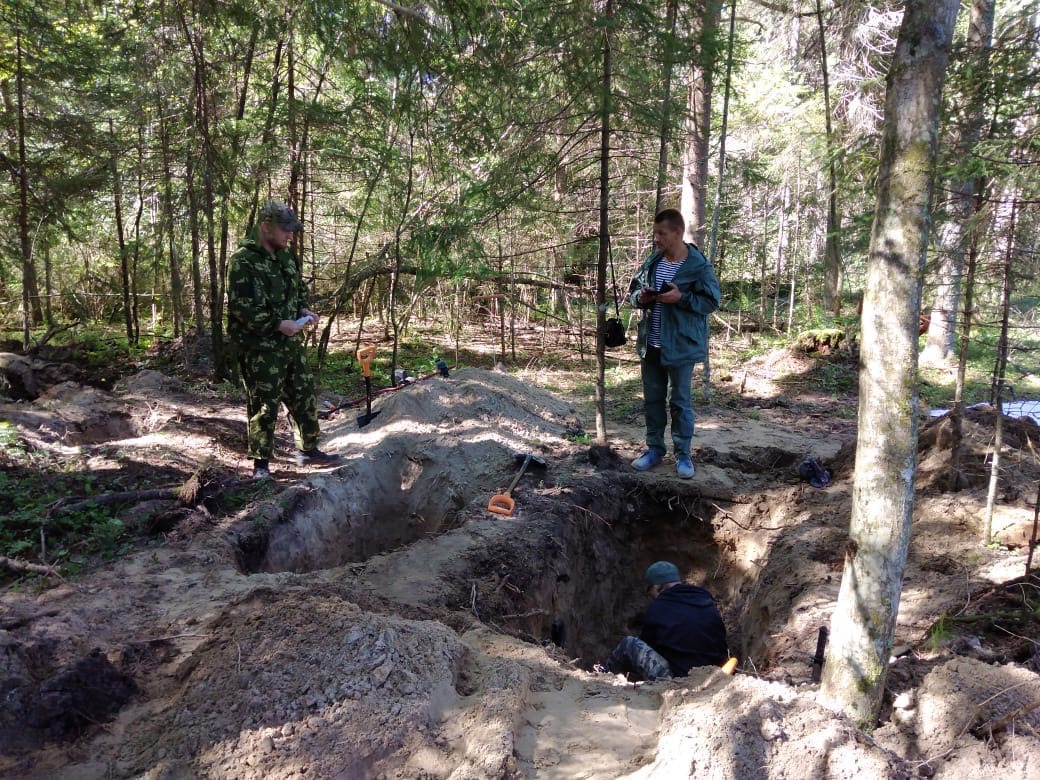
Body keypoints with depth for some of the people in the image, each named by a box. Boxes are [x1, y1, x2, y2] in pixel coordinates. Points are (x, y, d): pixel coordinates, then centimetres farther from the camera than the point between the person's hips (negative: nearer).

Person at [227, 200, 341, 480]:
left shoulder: (286, 256, 11)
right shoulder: (244, 261, -16)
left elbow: (298, 289, 23)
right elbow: (243, 308, -22)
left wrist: (303, 310, 3)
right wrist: (279, 325, -22)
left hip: (289, 342, 8)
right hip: (259, 348, -8)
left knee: (304, 398, 15)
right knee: (264, 407, 0)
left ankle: (308, 450, 31)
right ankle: (261, 464, 14)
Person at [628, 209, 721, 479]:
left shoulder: (698, 266, -12)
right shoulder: (651, 261, 6)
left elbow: (711, 301, -11)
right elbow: (632, 290, 15)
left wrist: (681, 298, -25)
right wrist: (640, 298, -9)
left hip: (680, 346, -6)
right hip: (650, 345, 6)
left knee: (680, 401, 4)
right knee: (652, 399, 14)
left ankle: (683, 455, 16)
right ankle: (654, 448, 27)